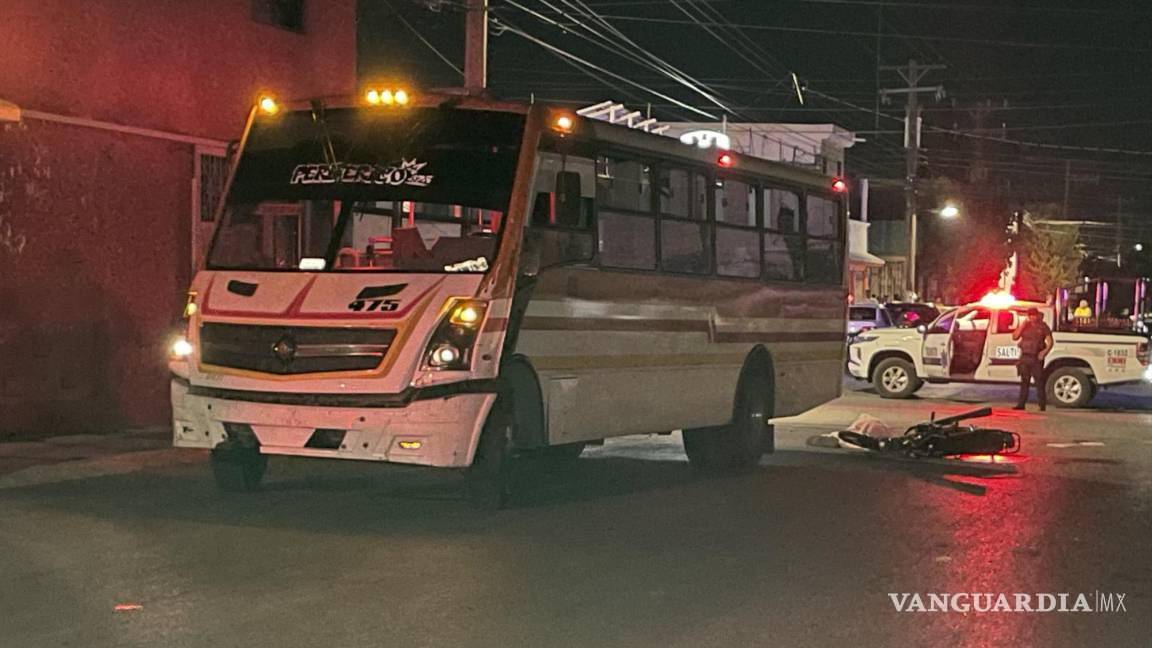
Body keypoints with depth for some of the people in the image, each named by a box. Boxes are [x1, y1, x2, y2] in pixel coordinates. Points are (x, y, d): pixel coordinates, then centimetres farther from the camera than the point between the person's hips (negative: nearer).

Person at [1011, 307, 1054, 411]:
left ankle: (1042, 404, -3)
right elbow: (1015, 337, 2)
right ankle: (1021, 404, 6)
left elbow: (1050, 342, 1)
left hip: (1037, 358, -3)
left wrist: (1045, 351, -16)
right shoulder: (1025, 326, 11)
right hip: (1025, 357, 3)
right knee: (1024, 381, 5)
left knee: (1039, 381, -5)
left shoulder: (1043, 327, 3)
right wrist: (1022, 325, -6)